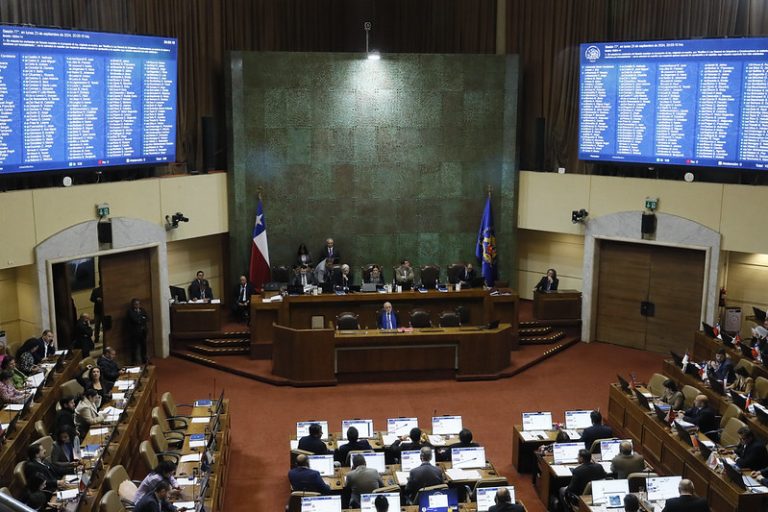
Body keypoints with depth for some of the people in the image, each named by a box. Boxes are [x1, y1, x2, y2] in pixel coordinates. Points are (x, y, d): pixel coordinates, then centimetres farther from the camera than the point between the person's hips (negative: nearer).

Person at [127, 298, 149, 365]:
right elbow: (135, 320, -21)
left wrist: (140, 319, -13)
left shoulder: (142, 310, 11)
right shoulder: (130, 312, -8)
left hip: (143, 331, 6)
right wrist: (143, 319, -7)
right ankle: (134, 363, 6)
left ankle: (144, 360, 26)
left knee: (144, 346, 12)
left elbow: (147, 319, 2)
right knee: (135, 348, -2)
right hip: (134, 332, -6)